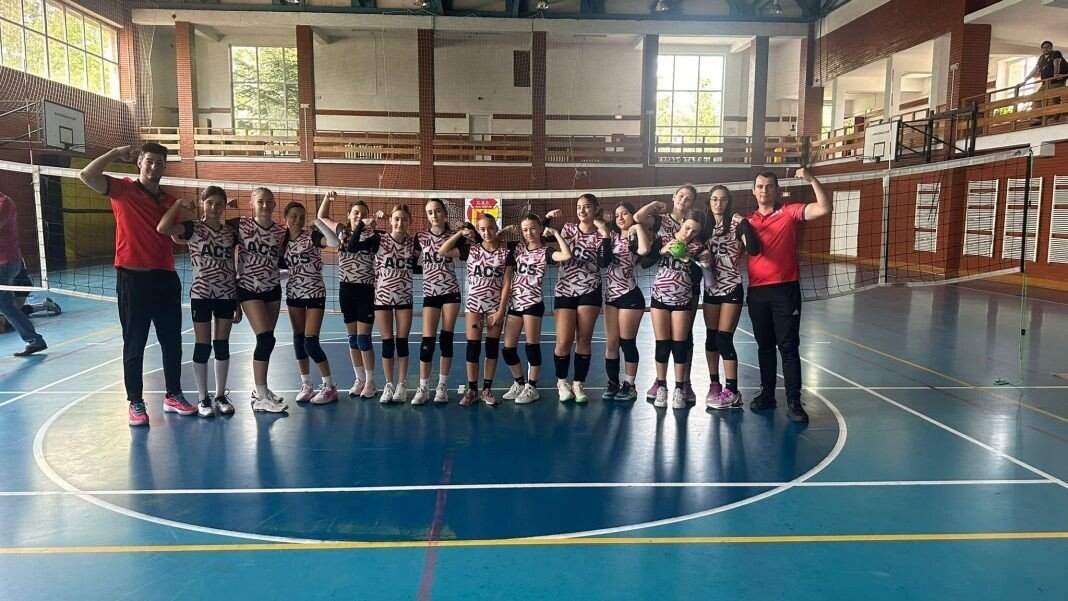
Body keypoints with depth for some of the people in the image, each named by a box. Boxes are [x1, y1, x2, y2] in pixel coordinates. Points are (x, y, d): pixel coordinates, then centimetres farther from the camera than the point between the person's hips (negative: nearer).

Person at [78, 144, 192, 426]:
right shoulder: (124, 190, -1)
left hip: (165, 277, 5)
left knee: (172, 342, 11)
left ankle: (174, 395, 24)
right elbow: (87, 175, -17)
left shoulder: (169, 200, 12)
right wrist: (117, 152, -10)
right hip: (132, 278, -4)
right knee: (134, 345, 4)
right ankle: (136, 403, 14)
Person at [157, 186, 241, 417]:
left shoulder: (230, 233, 7)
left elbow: (235, 269, 10)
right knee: (202, 346, 3)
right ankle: (203, 398, 13)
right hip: (201, 295, -3)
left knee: (222, 344, 8)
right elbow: (162, 228, -24)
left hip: (227, 295, 3)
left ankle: (221, 395, 19)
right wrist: (179, 204, -15)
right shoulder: (192, 228, -3)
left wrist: (238, 302, 9)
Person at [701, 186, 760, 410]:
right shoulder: (705, 227, 6)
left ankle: (732, 392, 2)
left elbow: (754, 250, -23)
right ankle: (714, 385, 21)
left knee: (724, 339, -7)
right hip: (711, 289, 5)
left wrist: (744, 223, -26)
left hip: (731, 289, -5)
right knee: (711, 337, 9)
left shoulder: (736, 225, -9)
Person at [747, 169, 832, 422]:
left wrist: (811, 179, -18)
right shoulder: (749, 221, 12)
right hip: (757, 291, 4)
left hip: (785, 289, -4)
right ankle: (767, 394, 23)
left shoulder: (790, 213, 1)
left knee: (788, 346, -2)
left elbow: (824, 209, -12)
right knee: (764, 346, 12)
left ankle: (793, 401, 2)